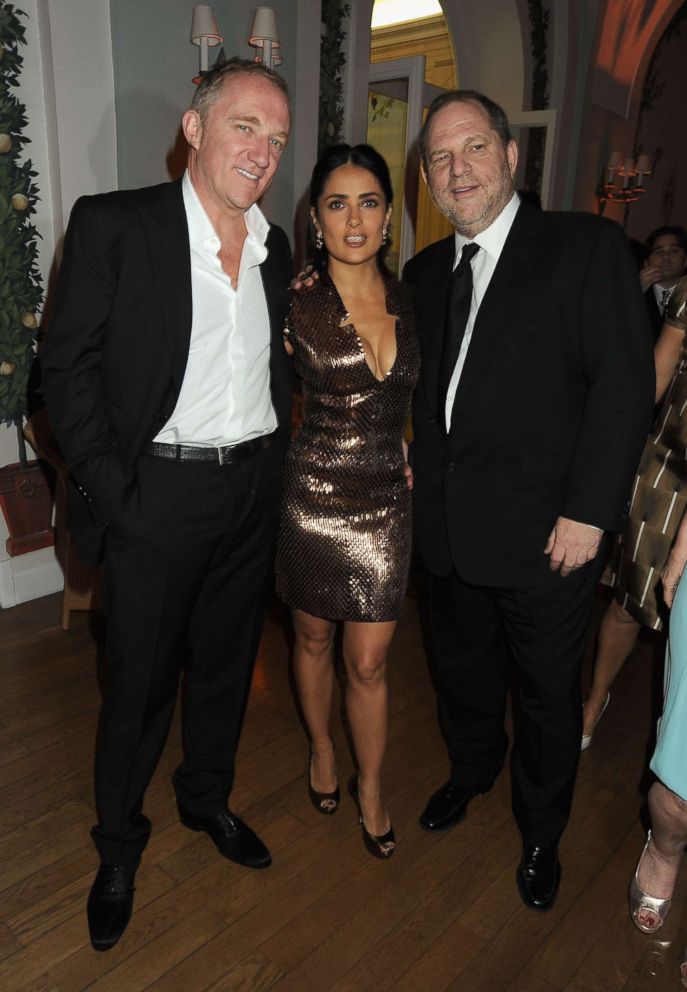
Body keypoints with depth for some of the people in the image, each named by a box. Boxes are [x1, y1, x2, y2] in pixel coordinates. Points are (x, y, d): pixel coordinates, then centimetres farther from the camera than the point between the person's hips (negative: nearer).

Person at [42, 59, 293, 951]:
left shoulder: (275, 249, 9)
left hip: (254, 492, 5)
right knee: (138, 680, 9)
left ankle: (207, 799, 45)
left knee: (226, 661, 19)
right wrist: (112, 490, -15)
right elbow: (67, 370, -9)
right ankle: (119, 843, 35)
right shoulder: (113, 224, -8)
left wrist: (274, 464, 7)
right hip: (157, 495, -5)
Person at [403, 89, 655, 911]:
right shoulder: (424, 272, 11)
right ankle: (470, 770, 51)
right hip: (447, 526, 5)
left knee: (547, 691, 13)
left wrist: (588, 511, -17)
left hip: (545, 530, -4)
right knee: (461, 668, 22)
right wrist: (412, 454, 1)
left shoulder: (585, 247, -7)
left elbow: (625, 384, -13)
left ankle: (541, 832, 38)